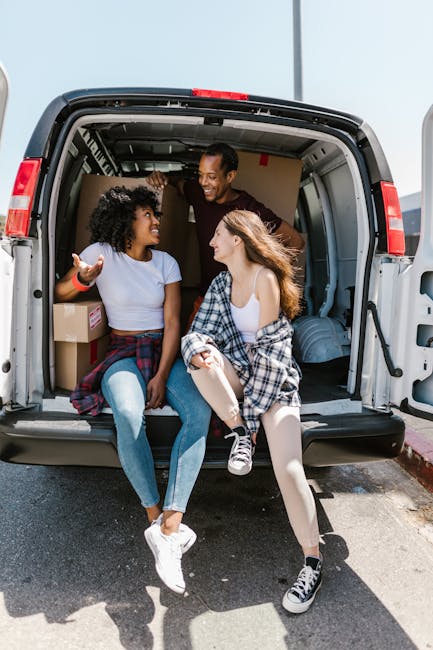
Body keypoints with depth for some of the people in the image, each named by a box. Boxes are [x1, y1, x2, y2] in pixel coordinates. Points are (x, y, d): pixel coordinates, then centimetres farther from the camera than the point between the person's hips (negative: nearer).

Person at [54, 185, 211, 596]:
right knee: (128, 414, -37)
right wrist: (81, 278, -18)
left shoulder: (166, 263, 6)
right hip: (123, 353, -2)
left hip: (165, 351, 3)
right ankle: (158, 519, -21)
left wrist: (162, 376, -12)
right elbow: (58, 294, 6)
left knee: (199, 411, -29)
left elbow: (172, 324, 1)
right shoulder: (101, 253, 0)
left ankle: (167, 528, -30)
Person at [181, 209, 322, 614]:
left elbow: (268, 346, -15)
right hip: (240, 370, 6)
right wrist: (199, 349, -25)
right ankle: (240, 433, -11)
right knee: (200, 357, -27)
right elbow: (202, 329, 2)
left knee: (288, 470, -18)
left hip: (274, 376, -5)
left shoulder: (266, 277, -12)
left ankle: (313, 564, -1)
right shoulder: (222, 282, 8)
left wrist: (254, 413, -17)